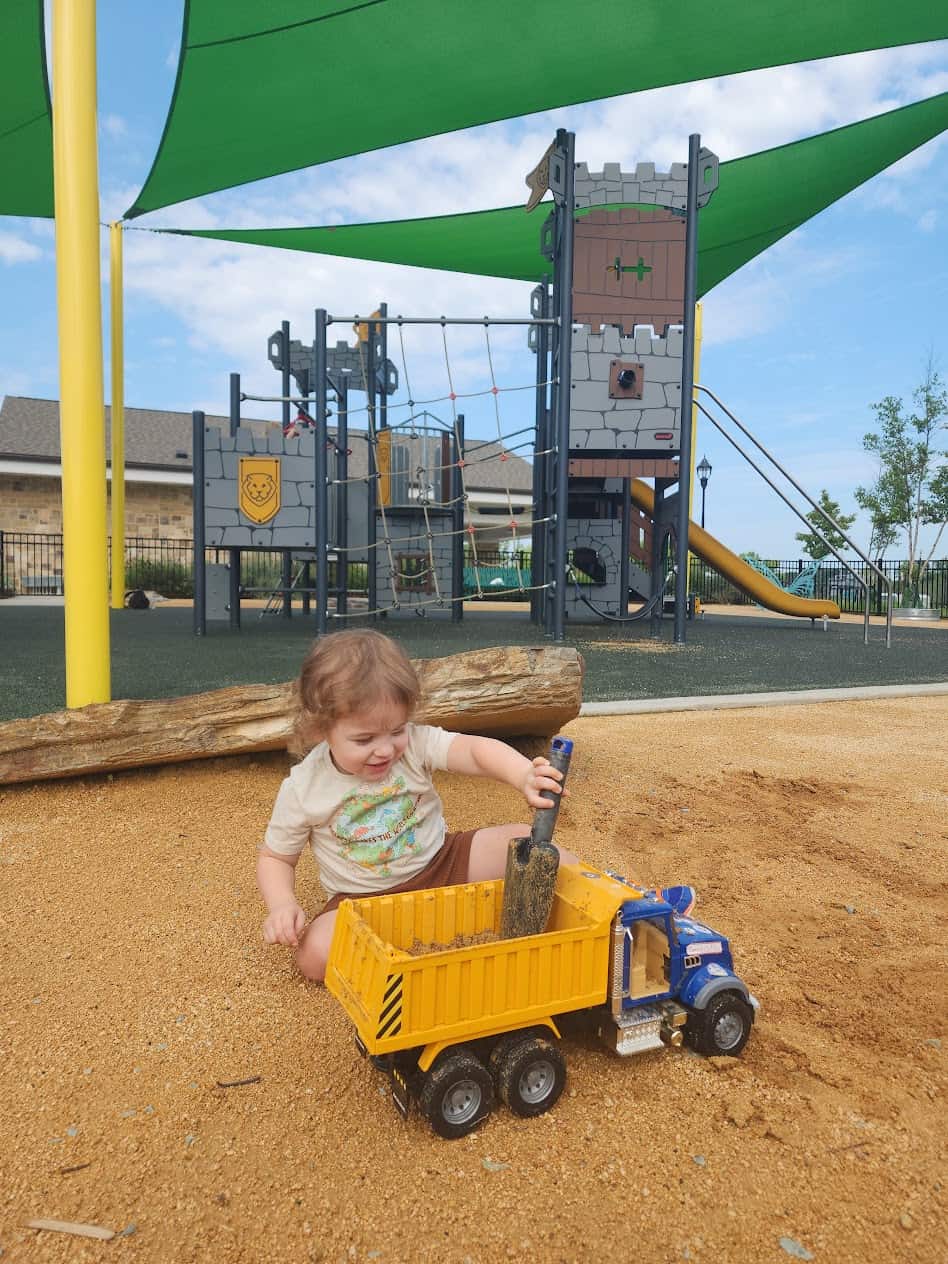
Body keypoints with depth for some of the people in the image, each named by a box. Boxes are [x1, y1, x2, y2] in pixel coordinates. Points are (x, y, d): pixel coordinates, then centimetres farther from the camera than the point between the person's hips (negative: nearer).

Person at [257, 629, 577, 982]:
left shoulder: (415, 743, -16)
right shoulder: (303, 789, -14)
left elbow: (476, 750, -33)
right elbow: (275, 857, 0)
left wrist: (525, 777, -54)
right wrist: (282, 905, -20)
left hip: (440, 861, 1)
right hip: (363, 898, 0)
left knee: (523, 840, -18)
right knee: (314, 953, -30)